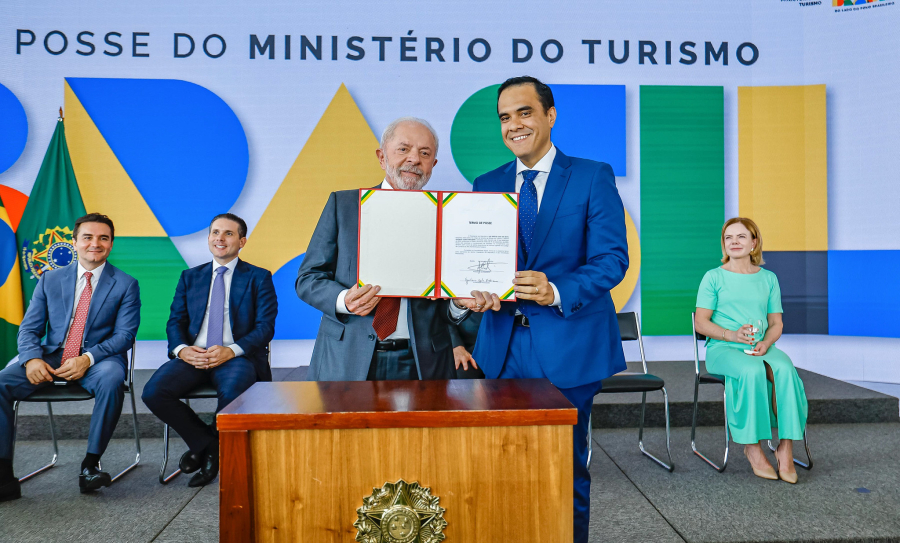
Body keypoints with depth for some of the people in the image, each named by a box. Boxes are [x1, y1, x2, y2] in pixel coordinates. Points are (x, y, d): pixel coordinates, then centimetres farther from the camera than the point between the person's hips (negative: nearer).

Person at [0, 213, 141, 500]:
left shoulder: (126, 285, 4)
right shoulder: (50, 279, 14)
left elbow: (125, 334, -4)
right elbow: (29, 328, 10)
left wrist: (88, 359, -20)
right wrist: (32, 358, -13)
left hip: (98, 360, -3)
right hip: (51, 357, 3)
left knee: (111, 379, -37)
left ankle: (91, 465, -22)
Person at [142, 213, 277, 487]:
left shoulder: (259, 277, 8)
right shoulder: (190, 277, 20)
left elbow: (265, 326, -1)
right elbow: (175, 322, 13)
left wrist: (231, 350, -18)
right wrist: (182, 349, -10)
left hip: (237, 357, -3)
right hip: (193, 356, 4)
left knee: (232, 393, -36)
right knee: (153, 392, -23)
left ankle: (212, 449, -4)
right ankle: (205, 443, 0)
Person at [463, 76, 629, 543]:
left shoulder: (592, 177, -3)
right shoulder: (487, 185, 10)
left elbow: (612, 258, -10)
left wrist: (556, 292, -26)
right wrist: (480, 291, -13)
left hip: (567, 348, -3)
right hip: (503, 347, 4)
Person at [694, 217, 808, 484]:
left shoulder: (768, 278, 16)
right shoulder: (714, 277, 6)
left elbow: (776, 323, 12)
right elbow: (701, 322, -1)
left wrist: (765, 343, -10)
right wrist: (731, 334, -18)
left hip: (762, 348, 3)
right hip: (723, 349, -3)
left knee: (784, 369, -31)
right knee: (752, 371, -36)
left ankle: (786, 447, -27)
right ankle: (752, 447, -24)